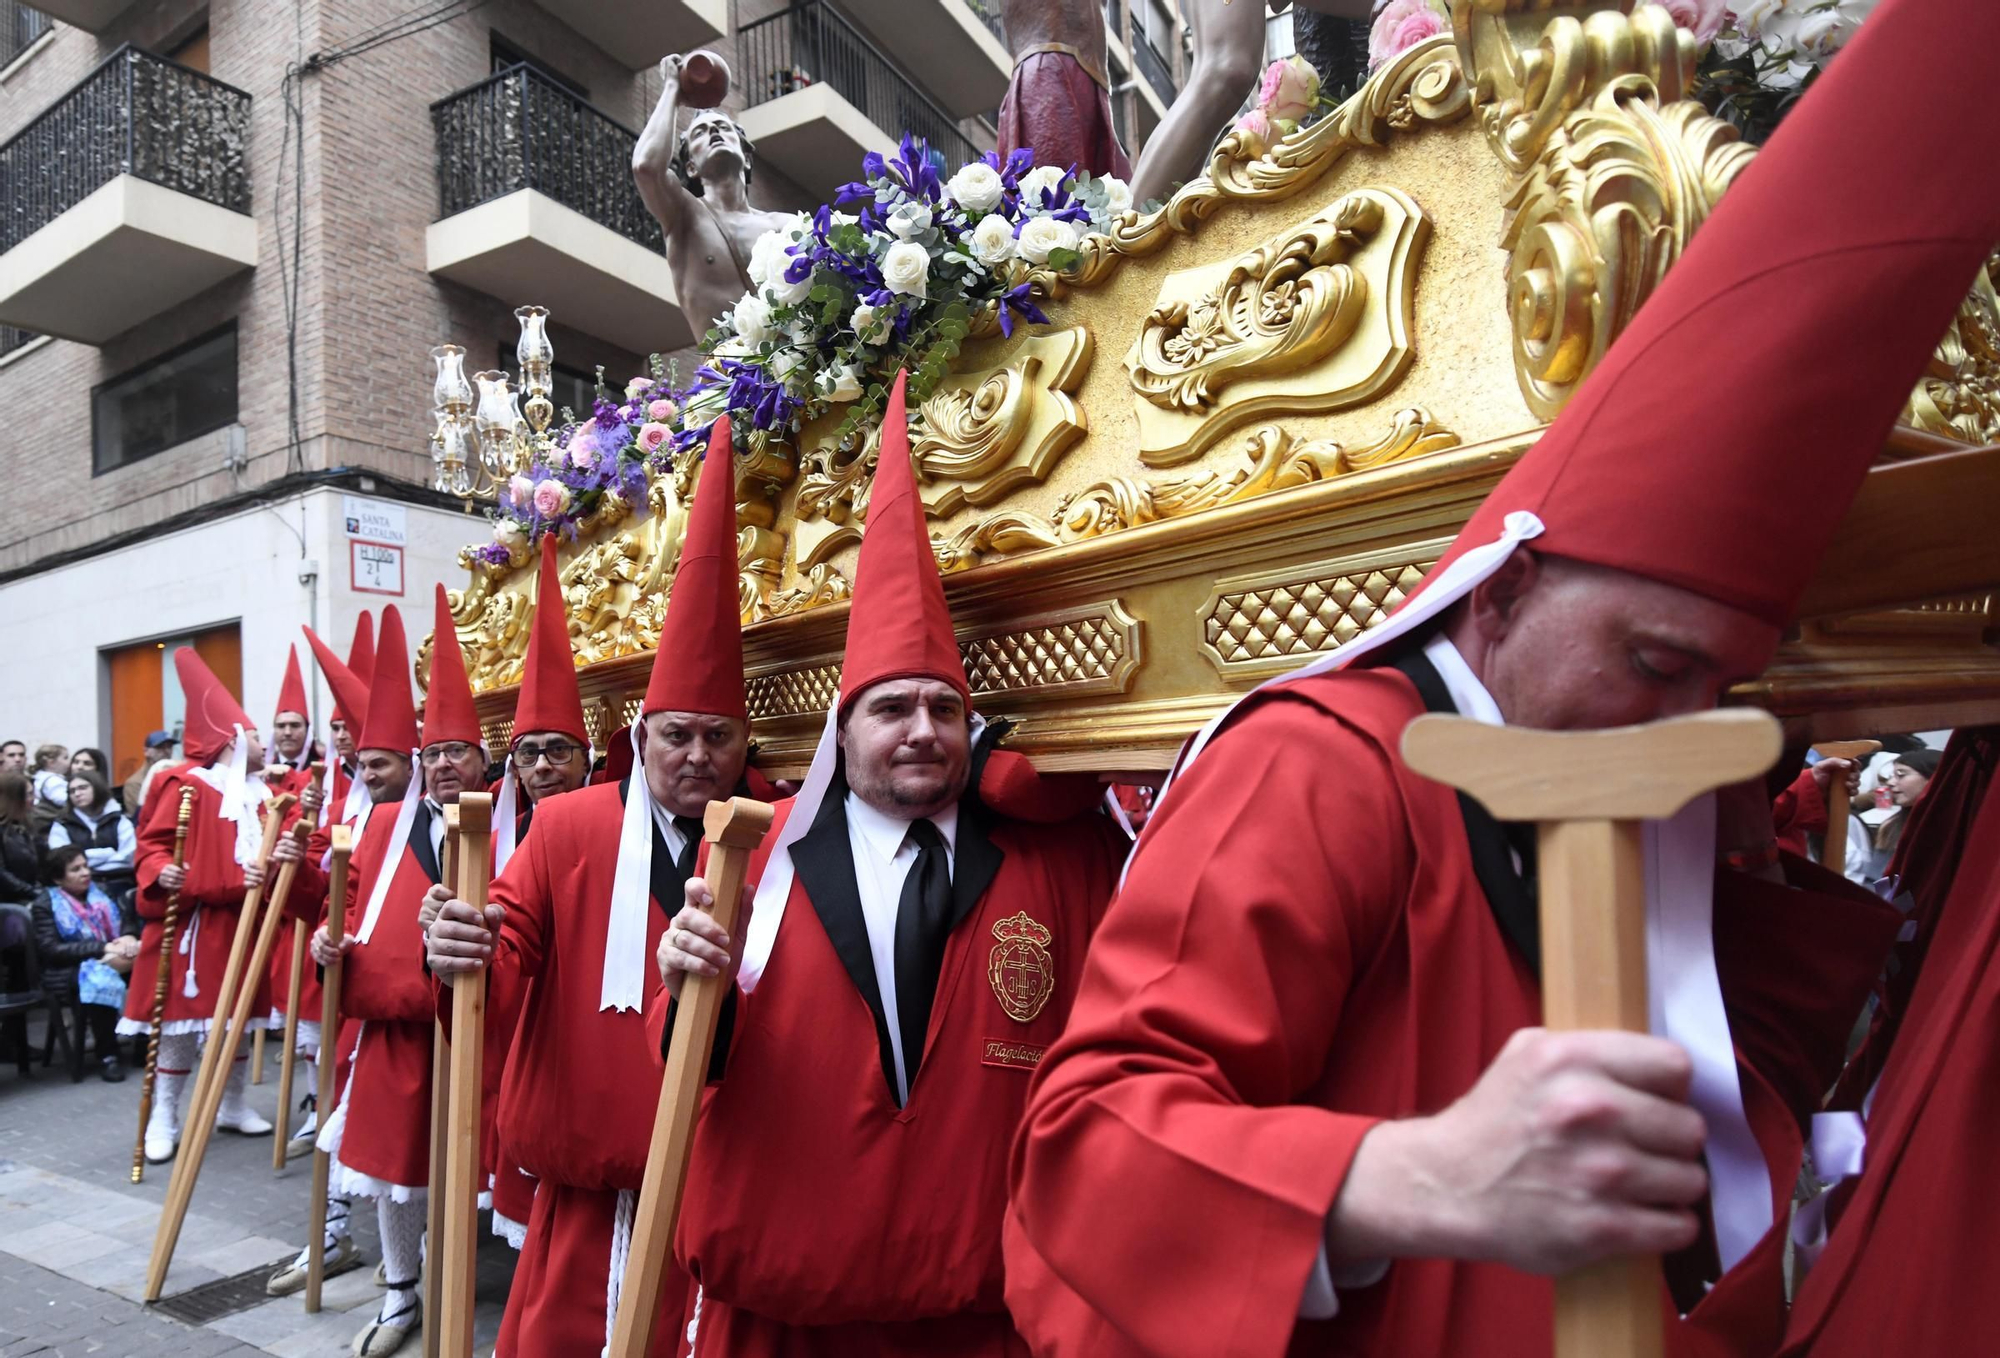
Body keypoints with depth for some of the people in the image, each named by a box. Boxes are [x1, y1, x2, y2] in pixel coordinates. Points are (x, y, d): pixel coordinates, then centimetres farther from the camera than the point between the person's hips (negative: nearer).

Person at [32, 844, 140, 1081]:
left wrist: (129, 938, -11)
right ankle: (107, 1055, -26)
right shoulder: (45, 906, 4)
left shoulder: (100, 893, 19)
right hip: (69, 973, -4)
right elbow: (51, 949, -10)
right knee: (100, 978, -39)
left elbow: (125, 925, 16)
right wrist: (104, 948, -21)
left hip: (113, 958, 4)